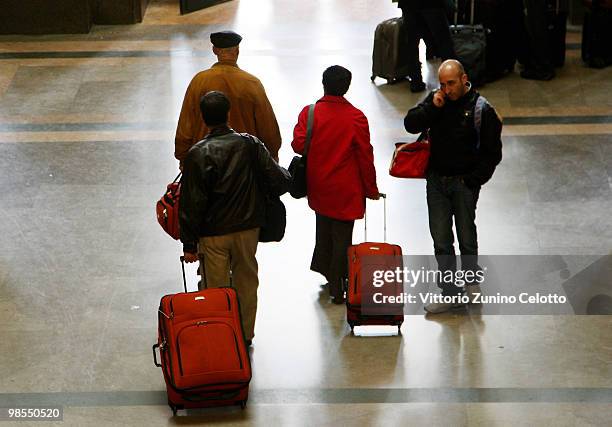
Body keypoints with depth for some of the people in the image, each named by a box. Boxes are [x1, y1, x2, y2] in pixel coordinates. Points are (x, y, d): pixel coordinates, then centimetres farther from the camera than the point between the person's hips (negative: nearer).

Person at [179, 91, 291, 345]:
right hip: (248, 228, 3)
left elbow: (192, 204, -13)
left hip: (213, 233, -3)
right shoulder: (250, 144, -8)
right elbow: (278, 181, -5)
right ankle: (246, 334, 31)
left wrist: (189, 243, -6)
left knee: (217, 288, 8)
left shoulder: (197, 155, -16)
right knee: (246, 281, 19)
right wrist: (285, 176, 20)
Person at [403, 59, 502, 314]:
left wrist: (473, 180, -11)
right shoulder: (436, 100, 2)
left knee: (466, 236, 7)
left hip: (464, 182, -3)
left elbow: (492, 153, -6)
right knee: (441, 240, 4)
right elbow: (411, 125, -2)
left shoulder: (481, 109, -10)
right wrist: (432, 107, -15)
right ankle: (450, 293, 12)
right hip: (437, 179, 3)